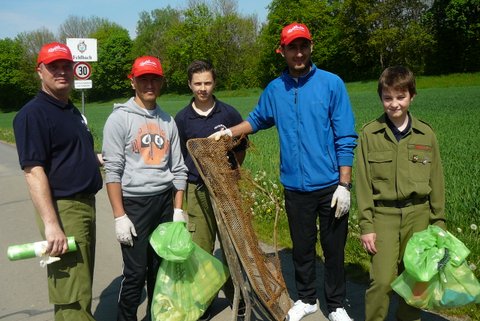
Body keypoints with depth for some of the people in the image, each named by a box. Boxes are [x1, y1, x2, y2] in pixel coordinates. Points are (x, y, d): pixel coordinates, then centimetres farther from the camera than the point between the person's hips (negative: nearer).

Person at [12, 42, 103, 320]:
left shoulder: (73, 110, 15)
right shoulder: (33, 114, -12)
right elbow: (33, 172, -20)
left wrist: (97, 159, 13)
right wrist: (51, 224, -25)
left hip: (86, 204, 9)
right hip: (62, 210, -9)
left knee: (82, 285, 20)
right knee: (72, 297, -5)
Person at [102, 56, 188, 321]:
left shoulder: (168, 121, 9)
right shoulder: (120, 118, -4)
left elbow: (178, 169, 11)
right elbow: (112, 170, -8)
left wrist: (178, 210, 6)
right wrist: (119, 216, -12)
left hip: (165, 201, 4)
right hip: (134, 203, -4)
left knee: (161, 267, 13)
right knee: (135, 272, -2)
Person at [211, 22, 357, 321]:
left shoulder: (331, 83, -7)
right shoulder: (275, 89, 3)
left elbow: (346, 140, -8)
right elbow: (257, 119, 23)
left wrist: (344, 186, -12)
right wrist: (229, 132, 7)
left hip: (330, 187, -2)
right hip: (295, 187, 3)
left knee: (334, 249, 10)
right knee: (302, 248, 16)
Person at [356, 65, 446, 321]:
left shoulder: (426, 135, 3)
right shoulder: (370, 133, -2)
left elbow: (436, 181, 9)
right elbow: (363, 182, -2)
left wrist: (438, 222, 9)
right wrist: (366, 225, -4)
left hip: (418, 214, 2)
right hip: (384, 214, -2)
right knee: (382, 279, -9)